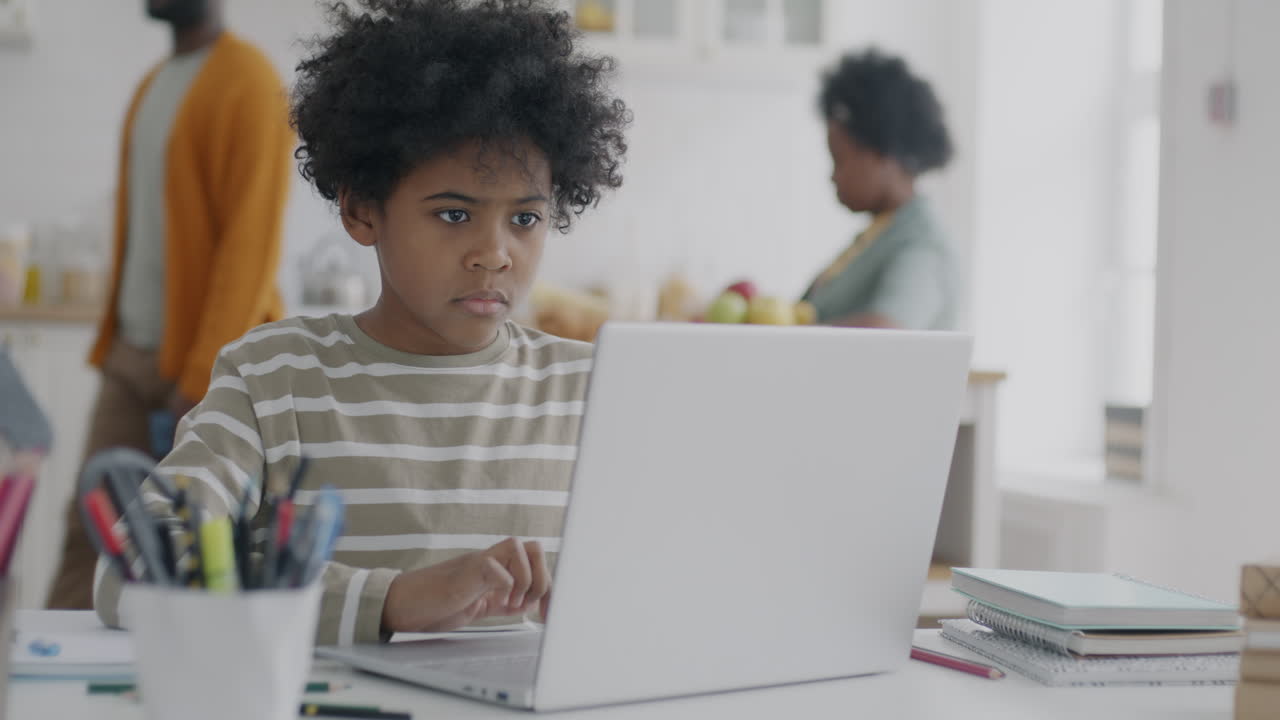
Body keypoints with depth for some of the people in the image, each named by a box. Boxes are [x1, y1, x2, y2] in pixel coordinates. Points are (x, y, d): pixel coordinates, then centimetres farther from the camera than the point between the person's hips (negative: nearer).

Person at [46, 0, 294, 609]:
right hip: (133, 355, 7)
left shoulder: (248, 80, -10)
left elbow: (252, 242, -16)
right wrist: (109, 344, 15)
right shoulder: (152, 86, 17)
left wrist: (201, 380, -19)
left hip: (206, 362, -7)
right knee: (89, 533, 2)